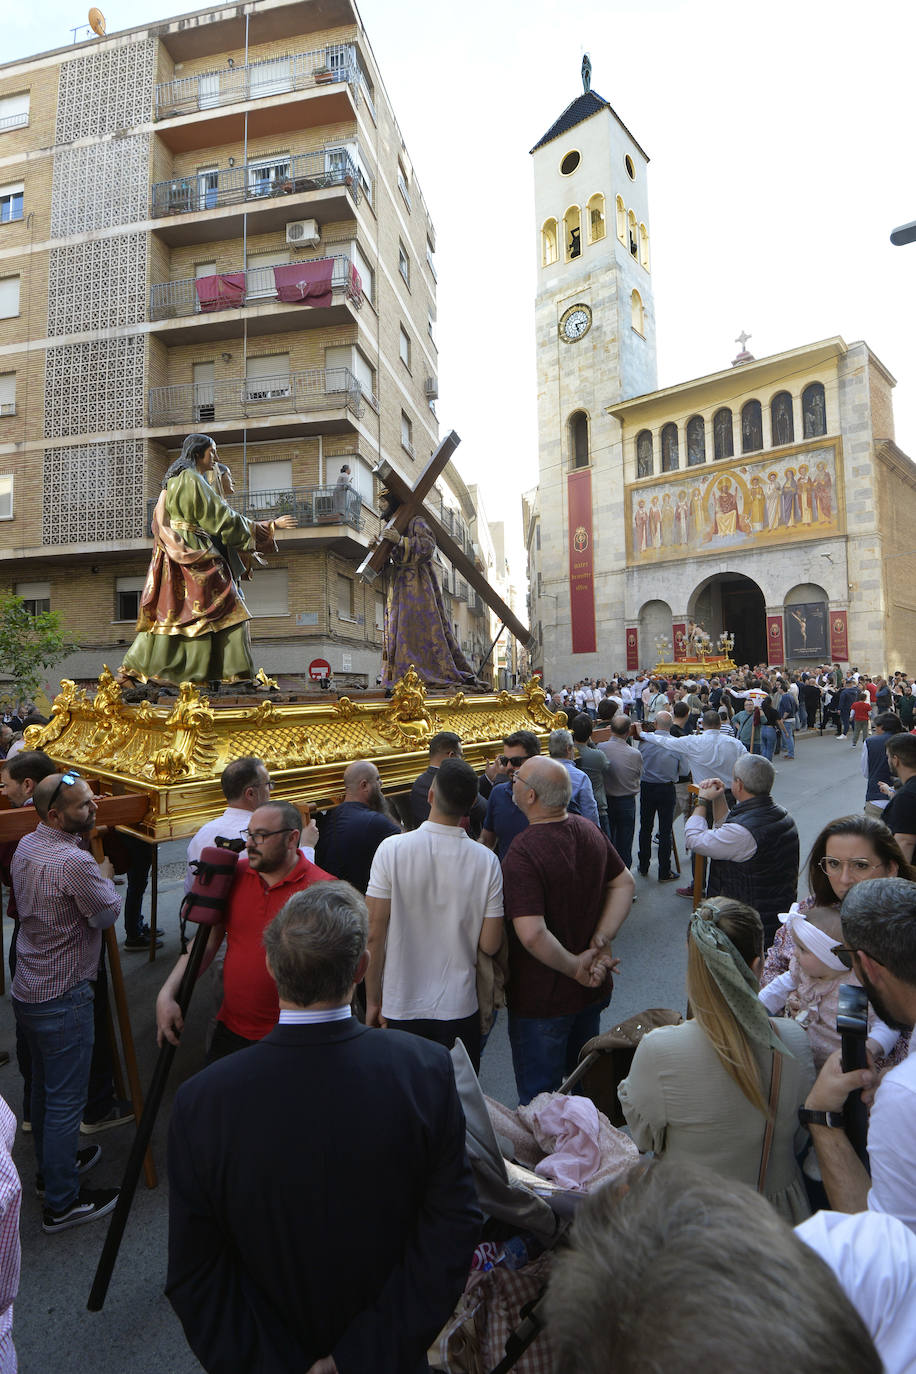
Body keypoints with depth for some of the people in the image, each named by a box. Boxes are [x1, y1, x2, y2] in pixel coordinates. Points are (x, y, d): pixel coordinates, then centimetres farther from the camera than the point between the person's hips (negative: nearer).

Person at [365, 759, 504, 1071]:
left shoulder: (392, 849, -15)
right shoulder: (486, 861, -12)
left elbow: (374, 934, -10)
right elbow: (491, 945, -7)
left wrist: (373, 1000, 2)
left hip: (400, 1007, 0)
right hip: (459, 1008, 1)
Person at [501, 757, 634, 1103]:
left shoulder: (522, 853, -27)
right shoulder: (589, 831, -4)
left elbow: (532, 935, -33)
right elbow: (624, 884, 5)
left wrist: (575, 967, -18)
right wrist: (601, 942, -4)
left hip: (541, 998, -7)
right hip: (592, 989, 7)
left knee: (539, 1095, 13)